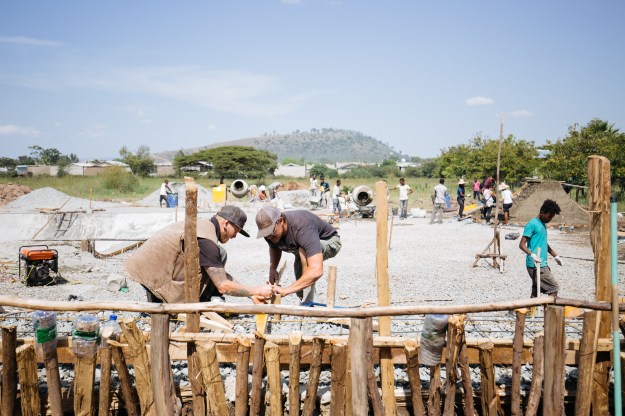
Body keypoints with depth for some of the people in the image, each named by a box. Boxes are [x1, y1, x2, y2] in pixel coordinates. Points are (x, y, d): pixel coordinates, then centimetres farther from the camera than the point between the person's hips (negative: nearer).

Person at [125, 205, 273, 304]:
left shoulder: (203, 223, 7)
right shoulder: (206, 240, -23)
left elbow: (221, 275, 12)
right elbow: (223, 286, -20)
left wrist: (250, 294, 10)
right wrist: (258, 291, -9)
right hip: (153, 276, -9)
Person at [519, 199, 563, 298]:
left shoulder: (543, 224, 16)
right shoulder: (532, 224, -13)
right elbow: (522, 245, -16)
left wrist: (555, 256, 32)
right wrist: (532, 255, -31)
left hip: (542, 265, 9)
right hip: (536, 265, -9)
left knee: (536, 291, 11)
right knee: (554, 288, -8)